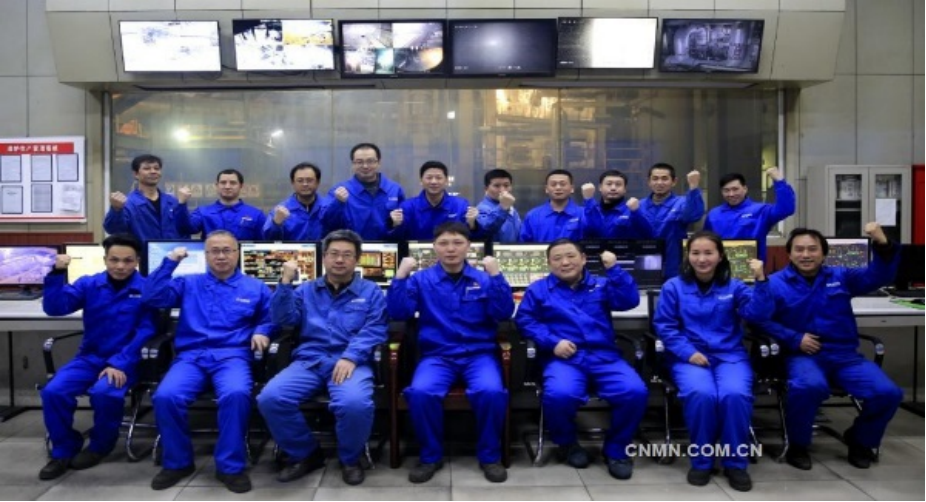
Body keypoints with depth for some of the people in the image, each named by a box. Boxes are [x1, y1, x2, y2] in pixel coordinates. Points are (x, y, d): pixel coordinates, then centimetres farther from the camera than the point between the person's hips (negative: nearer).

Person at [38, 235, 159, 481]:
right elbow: (54, 308, -3)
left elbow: (145, 332, -11)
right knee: (53, 391, -20)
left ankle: (100, 446, 0)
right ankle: (64, 450, 4)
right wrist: (57, 273, -17)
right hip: (89, 357, 4)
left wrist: (119, 364, -21)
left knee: (104, 392, -31)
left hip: (125, 361, -4)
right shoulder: (88, 284, 6)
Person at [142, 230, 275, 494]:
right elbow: (152, 297, 7)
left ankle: (231, 466, -18)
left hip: (232, 356, -1)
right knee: (166, 396, -29)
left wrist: (262, 331, -4)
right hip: (191, 357, 2)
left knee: (236, 394, -36)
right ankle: (178, 462, -4)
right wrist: (170, 262, 3)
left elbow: (272, 317, 18)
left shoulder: (255, 287, 17)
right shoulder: (188, 284, 19)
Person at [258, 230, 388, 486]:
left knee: (355, 404, -35)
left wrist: (350, 357, -16)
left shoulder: (370, 291, 13)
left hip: (351, 362, -3)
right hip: (309, 361, 3)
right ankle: (305, 454, 2)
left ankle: (350, 459, -1)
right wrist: (286, 282, -2)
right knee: (270, 398, -24)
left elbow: (374, 330, -1)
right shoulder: (306, 290, 21)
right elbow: (283, 319, 9)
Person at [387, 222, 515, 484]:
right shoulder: (422, 280, 8)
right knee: (420, 392, -30)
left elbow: (504, 314, -4)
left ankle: (490, 455, -4)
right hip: (437, 356, 0)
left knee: (491, 391, -30)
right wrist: (401, 275, -12)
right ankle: (431, 456, -4)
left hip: (479, 354, 0)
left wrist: (495, 274, -13)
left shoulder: (483, 279, 8)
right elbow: (398, 313, -3)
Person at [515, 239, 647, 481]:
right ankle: (568, 444, 1)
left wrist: (614, 269, -5)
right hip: (564, 358, -2)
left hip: (604, 356, 2)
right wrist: (552, 342, -9)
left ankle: (616, 450, 2)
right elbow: (525, 320, 5)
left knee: (635, 392, -25)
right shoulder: (539, 289, 15)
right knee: (559, 395, -34)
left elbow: (629, 301, 5)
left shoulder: (601, 285, 20)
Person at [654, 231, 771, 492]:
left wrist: (761, 281, -18)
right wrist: (688, 352, -13)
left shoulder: (734, 287, 9)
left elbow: (757, 314, -5)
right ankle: (701, 461, -8)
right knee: (701, 394, -33)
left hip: (730, 356, 2)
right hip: (690, 357, -1)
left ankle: (736, 463, -6)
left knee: (735, 395, -30)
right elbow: (664, 326, 0)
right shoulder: (673, 287, 4)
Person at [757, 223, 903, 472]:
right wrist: (795, 339, -16)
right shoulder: (776, 283, 1)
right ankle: (798, 446, -10)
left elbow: (880, 276, 8)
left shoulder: (840, 277, 14)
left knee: (888, 393, -16)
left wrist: (883, 244, -9)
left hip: (845, 356, 5)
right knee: (810, 386, -38)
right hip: (803, 356, -4)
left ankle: (860, 441, 15)